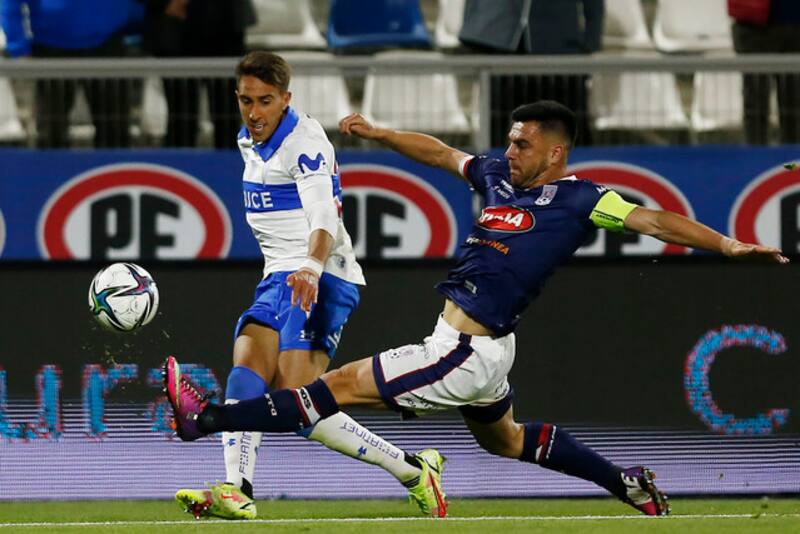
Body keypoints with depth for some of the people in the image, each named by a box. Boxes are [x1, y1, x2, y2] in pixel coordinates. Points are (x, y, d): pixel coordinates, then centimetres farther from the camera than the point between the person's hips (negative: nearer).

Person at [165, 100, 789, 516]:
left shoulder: (577, 199, -12)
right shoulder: (498, 177, 9)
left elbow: (650, 219, -17)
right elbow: (442, 153, 24)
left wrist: (726, 243, -26)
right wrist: (378, 133, 26)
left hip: (469, 354, -10)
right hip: (469, 345, 10)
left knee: (344, 385, -8)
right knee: (505, 440, 32)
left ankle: (206, 419, -6)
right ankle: (627, 483, 41)